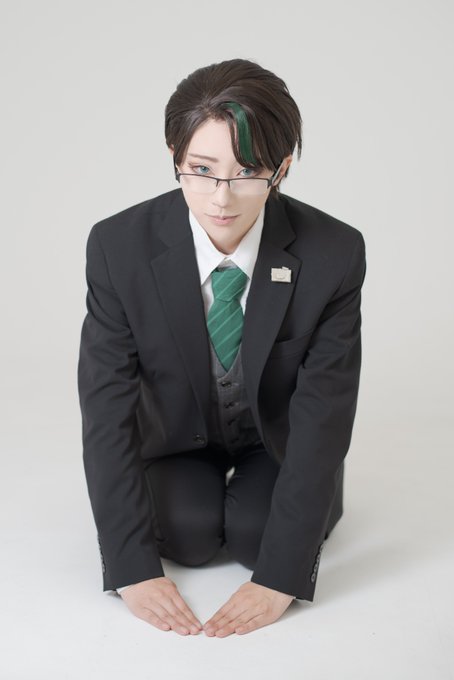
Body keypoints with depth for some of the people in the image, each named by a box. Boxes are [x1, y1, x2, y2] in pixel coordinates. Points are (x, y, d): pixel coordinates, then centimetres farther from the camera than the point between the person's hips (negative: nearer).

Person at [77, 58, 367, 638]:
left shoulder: (333, 253, -27)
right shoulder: (119, 246, -25)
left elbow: (322, 417, -26)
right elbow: (106, 408, -24)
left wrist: (279, 575, -33)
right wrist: (134, 567, -30)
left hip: (278, 440, 0)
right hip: (178, 439, 1)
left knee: (257, 532, -24)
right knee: (187, 529, -23)